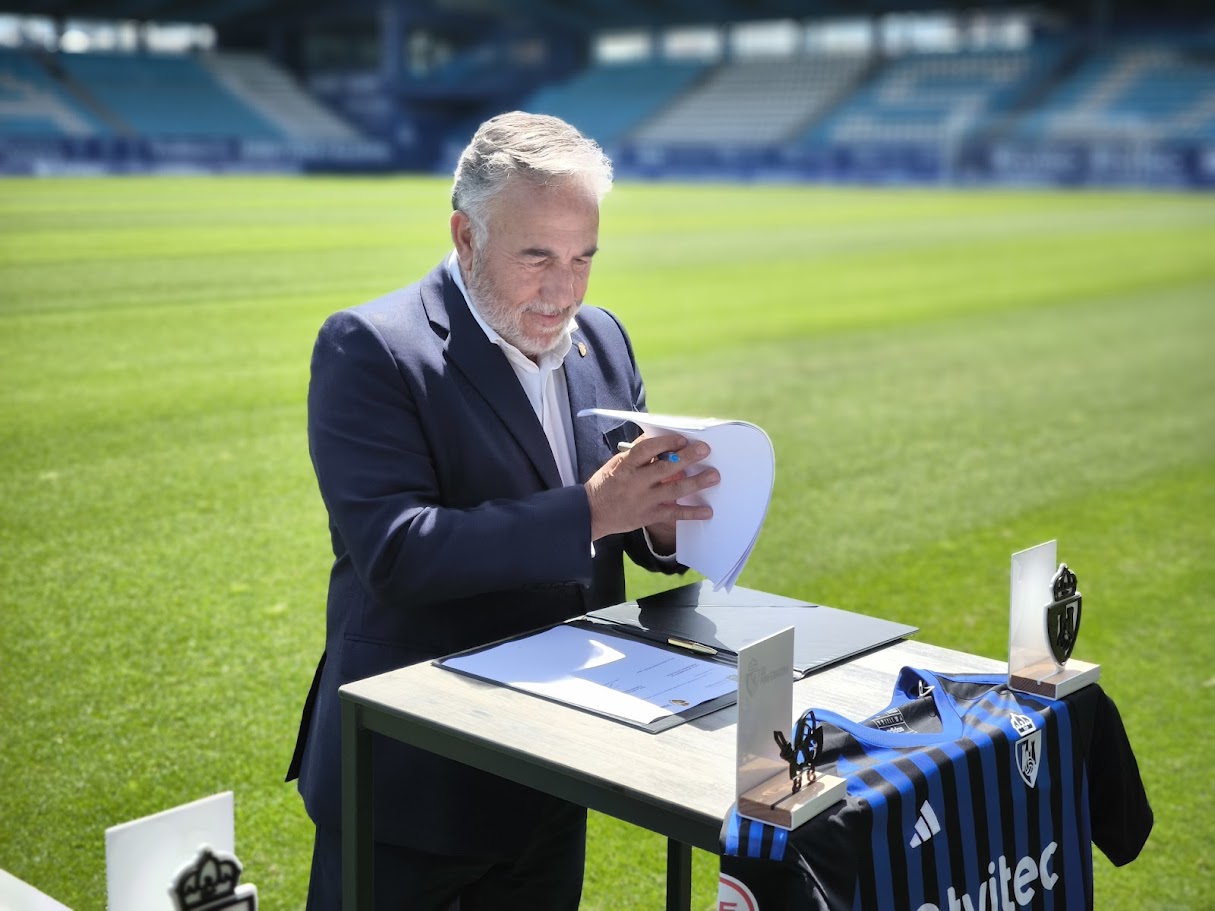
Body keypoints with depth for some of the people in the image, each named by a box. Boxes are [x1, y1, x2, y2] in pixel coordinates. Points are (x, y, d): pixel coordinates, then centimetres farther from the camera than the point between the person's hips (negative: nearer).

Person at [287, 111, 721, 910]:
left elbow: (632, 529, 8)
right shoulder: (371, 349, -16)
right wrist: (588, 511, -32)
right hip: (412, 782, -5)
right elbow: (394, 551, -27)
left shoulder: (602, 340, 4)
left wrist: (663, 521, -16)